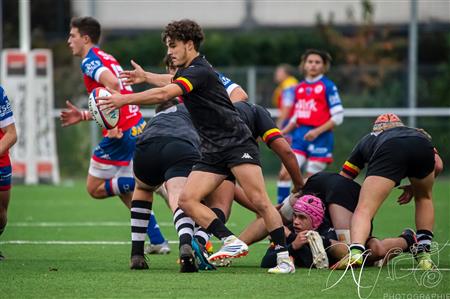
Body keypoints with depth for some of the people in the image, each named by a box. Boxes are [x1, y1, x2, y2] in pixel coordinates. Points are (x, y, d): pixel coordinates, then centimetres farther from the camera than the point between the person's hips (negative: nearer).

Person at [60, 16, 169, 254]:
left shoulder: (90, 60, -7)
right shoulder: (108, 59, 21)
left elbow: (112, 83, -26)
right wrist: (82, 115, 27)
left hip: (121, 133, -9)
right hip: (138, 128, 9)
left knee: (95, 188, 4)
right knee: (127, 193, 18)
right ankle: (158, 241, 12)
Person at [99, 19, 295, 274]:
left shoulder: (200, 71, -15)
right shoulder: (186, 72, 15)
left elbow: (164, 95, -27)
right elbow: (173, 82, 42)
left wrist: (124, 99, -25)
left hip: (237, 143, -9)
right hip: (213, 151, 9)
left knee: (260, 200, -16)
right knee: (187, 199, -9)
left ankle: (284, 257, -11)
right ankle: (232, 243, -14)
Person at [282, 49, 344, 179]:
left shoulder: (328, 86, -4)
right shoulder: (299, 88, 13)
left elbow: (338, 117, -6)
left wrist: (317, 131, -16)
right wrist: (282, 133, 8)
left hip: (320, 138, -5)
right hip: (300, 136, 5)